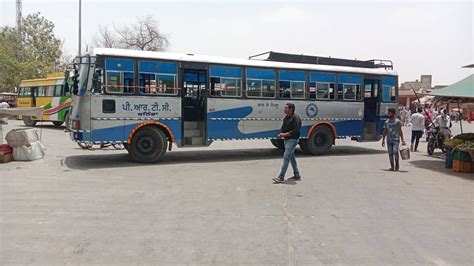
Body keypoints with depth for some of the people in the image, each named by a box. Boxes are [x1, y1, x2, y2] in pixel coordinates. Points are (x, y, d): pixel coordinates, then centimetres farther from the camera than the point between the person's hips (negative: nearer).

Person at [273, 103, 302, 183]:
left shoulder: (296, 118, -15)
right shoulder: (286, 118, 13)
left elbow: (296, 131, -22)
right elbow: (283, 127, 19)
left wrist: (285, 134, -20)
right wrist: (280, 134, -2)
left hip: (293, 140, -10)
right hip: (287, 139, 10)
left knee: (286, 156, -13)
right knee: (291, 157, 14)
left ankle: (281, 177, -12)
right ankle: (297, 175, 24)